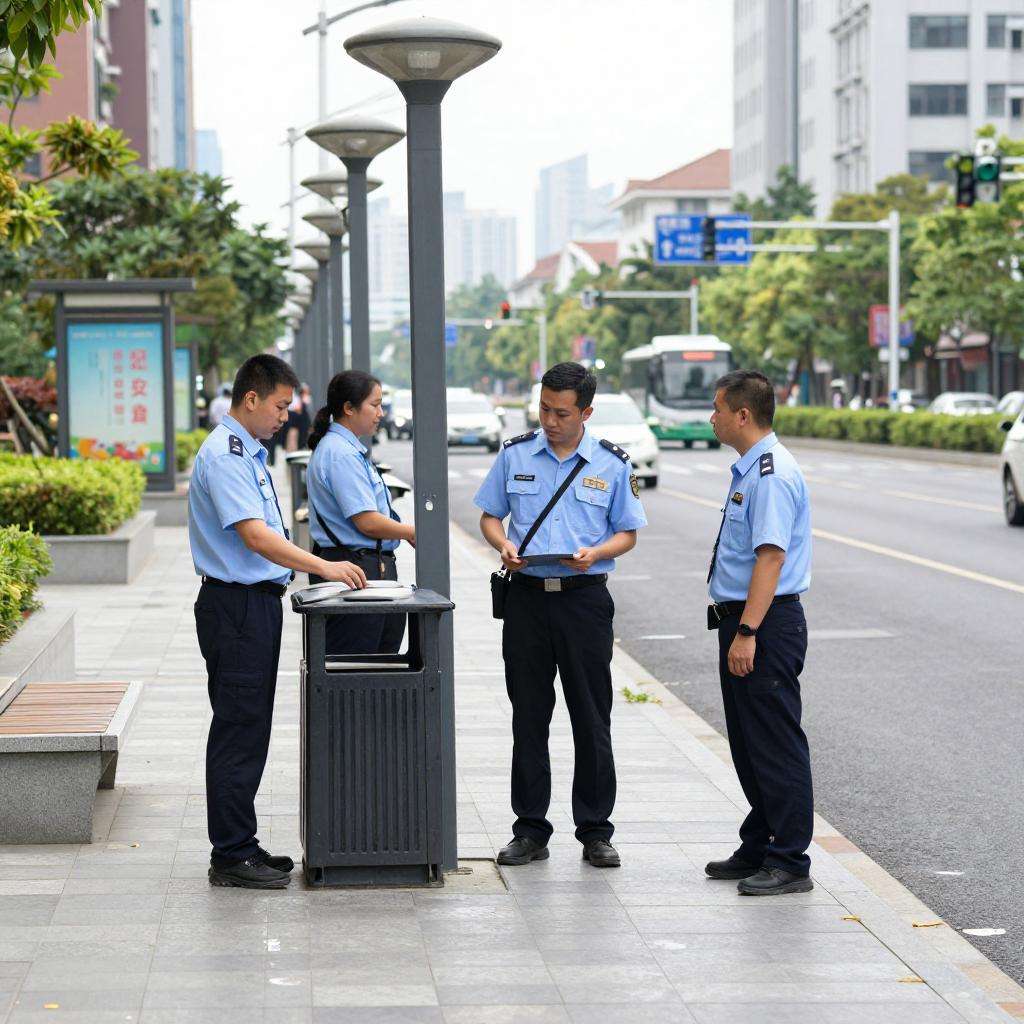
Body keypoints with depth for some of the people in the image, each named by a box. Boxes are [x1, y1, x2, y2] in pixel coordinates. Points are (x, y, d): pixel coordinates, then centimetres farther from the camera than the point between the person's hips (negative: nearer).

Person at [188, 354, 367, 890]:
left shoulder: (249, 452, 16)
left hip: (258, 600, 10)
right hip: (235, 604, -10)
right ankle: (231, 855, -2)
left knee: (249, 730, 13)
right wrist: (323, 566, -25)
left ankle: (240, 844, 20)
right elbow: (254, 535, -25)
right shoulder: (224, 455, -17)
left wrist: (281, 575, 17)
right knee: (238, 731, -6)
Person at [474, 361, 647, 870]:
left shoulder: (612, 464, 2)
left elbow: (627, 533, 6)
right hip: (527, 597, 2)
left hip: (585, 597, -1)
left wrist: (596, 553, -15)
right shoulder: (515, 454, 5)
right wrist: (504, 545, -9)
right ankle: (530, 831, 13)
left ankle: (595, 831, 9)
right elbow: (490, 516, 12)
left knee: (591, 719, 1)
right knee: (528, 717, 5)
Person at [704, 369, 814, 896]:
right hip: (741, 621, 11)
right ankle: (758, 850, 27)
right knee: (747, 743, 17)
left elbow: (771, 557, -24)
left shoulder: (773, 474, -17)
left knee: (776, 745, -5)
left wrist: (747, 633, -28)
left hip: (766, 625, -11)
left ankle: (789, 863, 1)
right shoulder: (748, 470, 15)